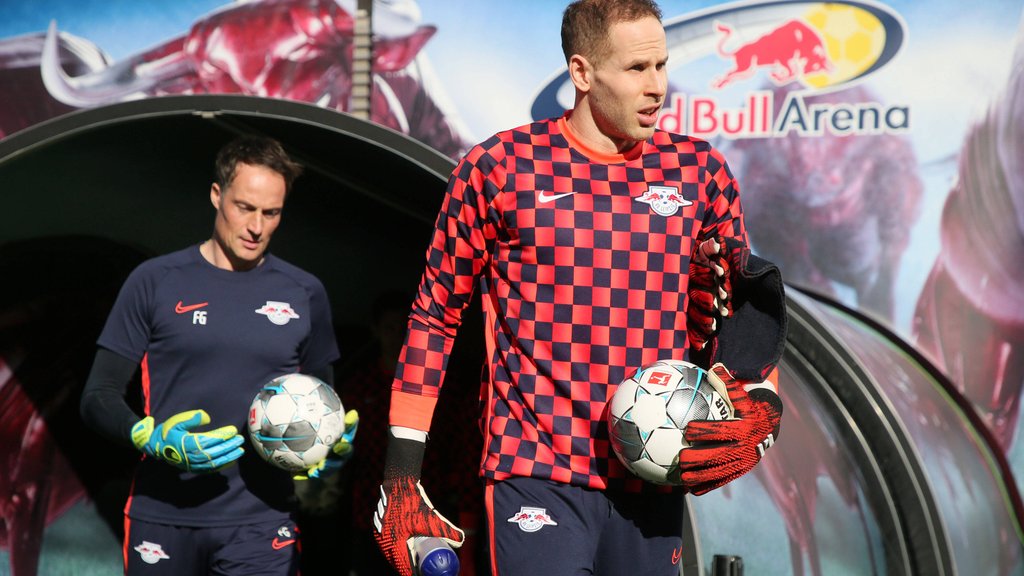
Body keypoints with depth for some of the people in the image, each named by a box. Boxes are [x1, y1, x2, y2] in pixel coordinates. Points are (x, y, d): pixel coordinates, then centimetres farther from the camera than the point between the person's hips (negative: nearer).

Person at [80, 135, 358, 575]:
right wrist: (152, 439, -16)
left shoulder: (304, 294, 9)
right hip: (162, 518, 0)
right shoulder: (155, 282, 3)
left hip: (261, 523, 1)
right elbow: (98, 397, 2)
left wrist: (331, 447, -3)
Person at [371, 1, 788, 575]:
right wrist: (400, 474, 1)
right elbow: (435, 315, 4)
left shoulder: (701, 173, 6)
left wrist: (758, 403, -4)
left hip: (655, 480, 4)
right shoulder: (498, 168, -2)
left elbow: (737, 310, 17)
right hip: (535, 477, -3)